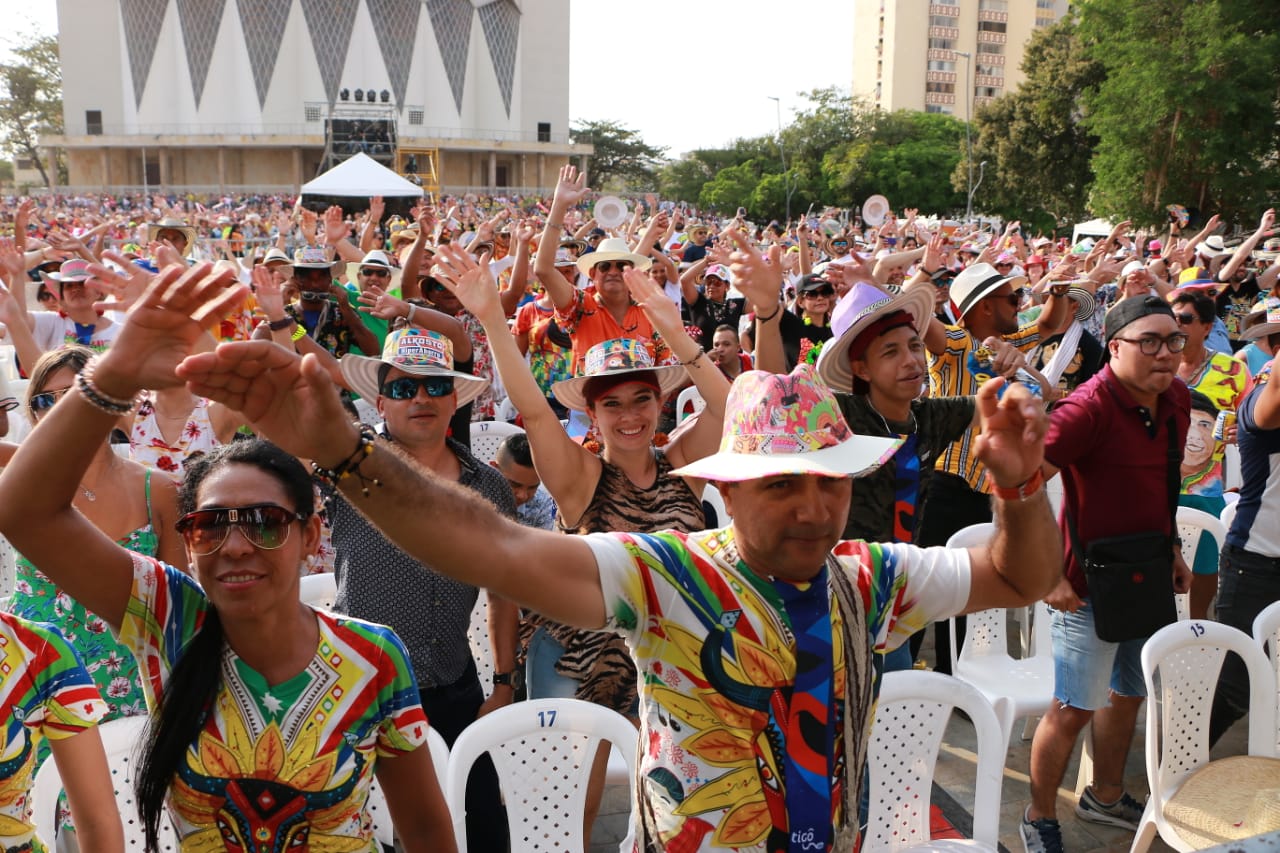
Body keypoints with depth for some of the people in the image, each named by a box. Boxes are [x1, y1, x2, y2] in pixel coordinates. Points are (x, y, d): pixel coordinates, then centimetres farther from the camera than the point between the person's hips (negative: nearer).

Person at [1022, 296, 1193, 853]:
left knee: (1129, 694, 22)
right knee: (1073, 709, 2)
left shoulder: (1177, 400, 2)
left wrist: (1172, 547, 14)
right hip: (1092, 584, -8)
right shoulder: (1090, 408, -23)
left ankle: (1105, 796, 43)